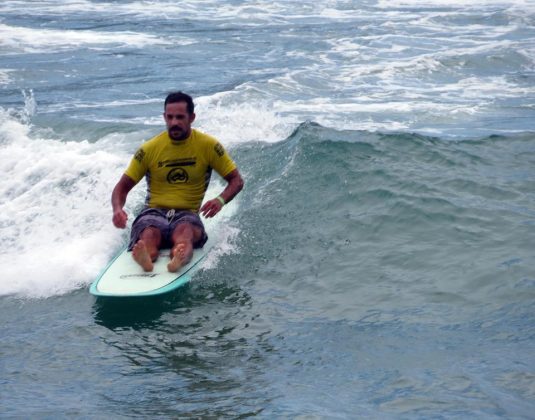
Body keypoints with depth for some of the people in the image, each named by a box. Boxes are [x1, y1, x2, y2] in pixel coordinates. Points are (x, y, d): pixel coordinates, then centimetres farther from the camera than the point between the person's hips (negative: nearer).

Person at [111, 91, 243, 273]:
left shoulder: (208, 145, 1)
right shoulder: (150, 149, 2)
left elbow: (236, 180, 3)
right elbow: (123, 186, 6)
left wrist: (221, 200, -20)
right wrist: (117, 209, -17)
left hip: (187, 214, 0)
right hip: (154, 212, 1)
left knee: (184, 230, -40)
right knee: (149, 234, -38)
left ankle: (181, 258, -73)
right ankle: (145, 259, -72)